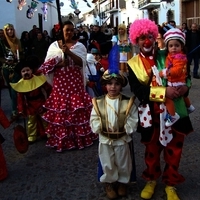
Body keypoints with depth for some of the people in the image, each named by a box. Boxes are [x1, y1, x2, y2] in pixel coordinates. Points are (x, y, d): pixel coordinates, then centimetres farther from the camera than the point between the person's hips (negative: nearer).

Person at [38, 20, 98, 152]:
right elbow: (47, 65, 3)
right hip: (60, 82, 0)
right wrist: (59, 64, -15)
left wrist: (69, 52, -19)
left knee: (77, 108, 1)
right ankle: (63, 138, 10)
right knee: (61, 108, 1)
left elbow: (81, 62, -8)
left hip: (75, 81, 0)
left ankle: (80, 136, 14)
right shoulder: (54, 45, 6)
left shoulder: (79, 46, 5)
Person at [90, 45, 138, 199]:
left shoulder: (128, 103, -12)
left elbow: (133, 120, -11)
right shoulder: (98, 102, -8)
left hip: (122, 139, 0)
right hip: (105, 139, 1)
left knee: (123, 164, 18)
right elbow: (94, 119, -5)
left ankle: (123, 182, 41)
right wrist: (100, 128, -17)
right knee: (107, 164, 16)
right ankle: (109, 182, 38)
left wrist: (125, 130, -19)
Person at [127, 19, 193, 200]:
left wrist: (185, 87, -19)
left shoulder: (166, 57, 1)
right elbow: (138, 90, -15)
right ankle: (151, 180, 40)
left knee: (174, 149, 11)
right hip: (151, 114, 0)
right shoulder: (133, 64, -2)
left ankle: (170, 184, 32)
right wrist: (164, 92, -26)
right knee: (152, 149, 16)